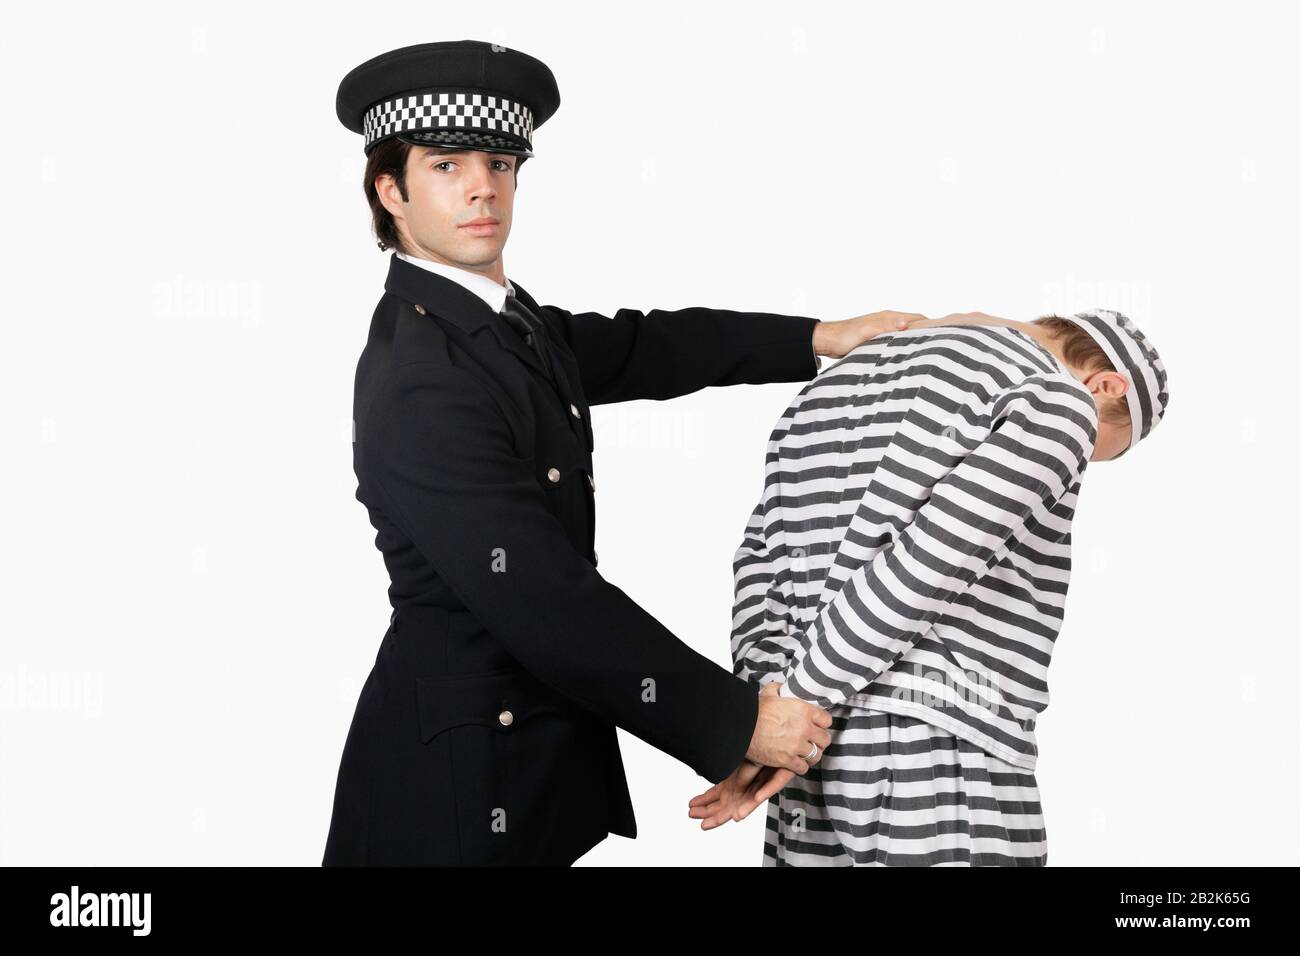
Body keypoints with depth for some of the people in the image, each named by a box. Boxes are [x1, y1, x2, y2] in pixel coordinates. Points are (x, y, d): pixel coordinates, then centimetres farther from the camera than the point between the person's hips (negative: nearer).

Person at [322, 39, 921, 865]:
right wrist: (739, 722, -21)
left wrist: (820, 338, 15)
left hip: (541, 744, 8)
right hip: (464, 777, -8)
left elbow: (638, 348, 19)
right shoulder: (419, 383, -23)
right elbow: (546, 604, -26)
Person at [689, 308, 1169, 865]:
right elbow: (926, 565, -16)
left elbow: (761, 558, 12)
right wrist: (796, 700, -11)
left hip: (821, 754, 8)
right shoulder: (1056, 401, -4)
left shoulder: (841, 380, 20)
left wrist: (775, 697, 0)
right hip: (944, 761, -7)